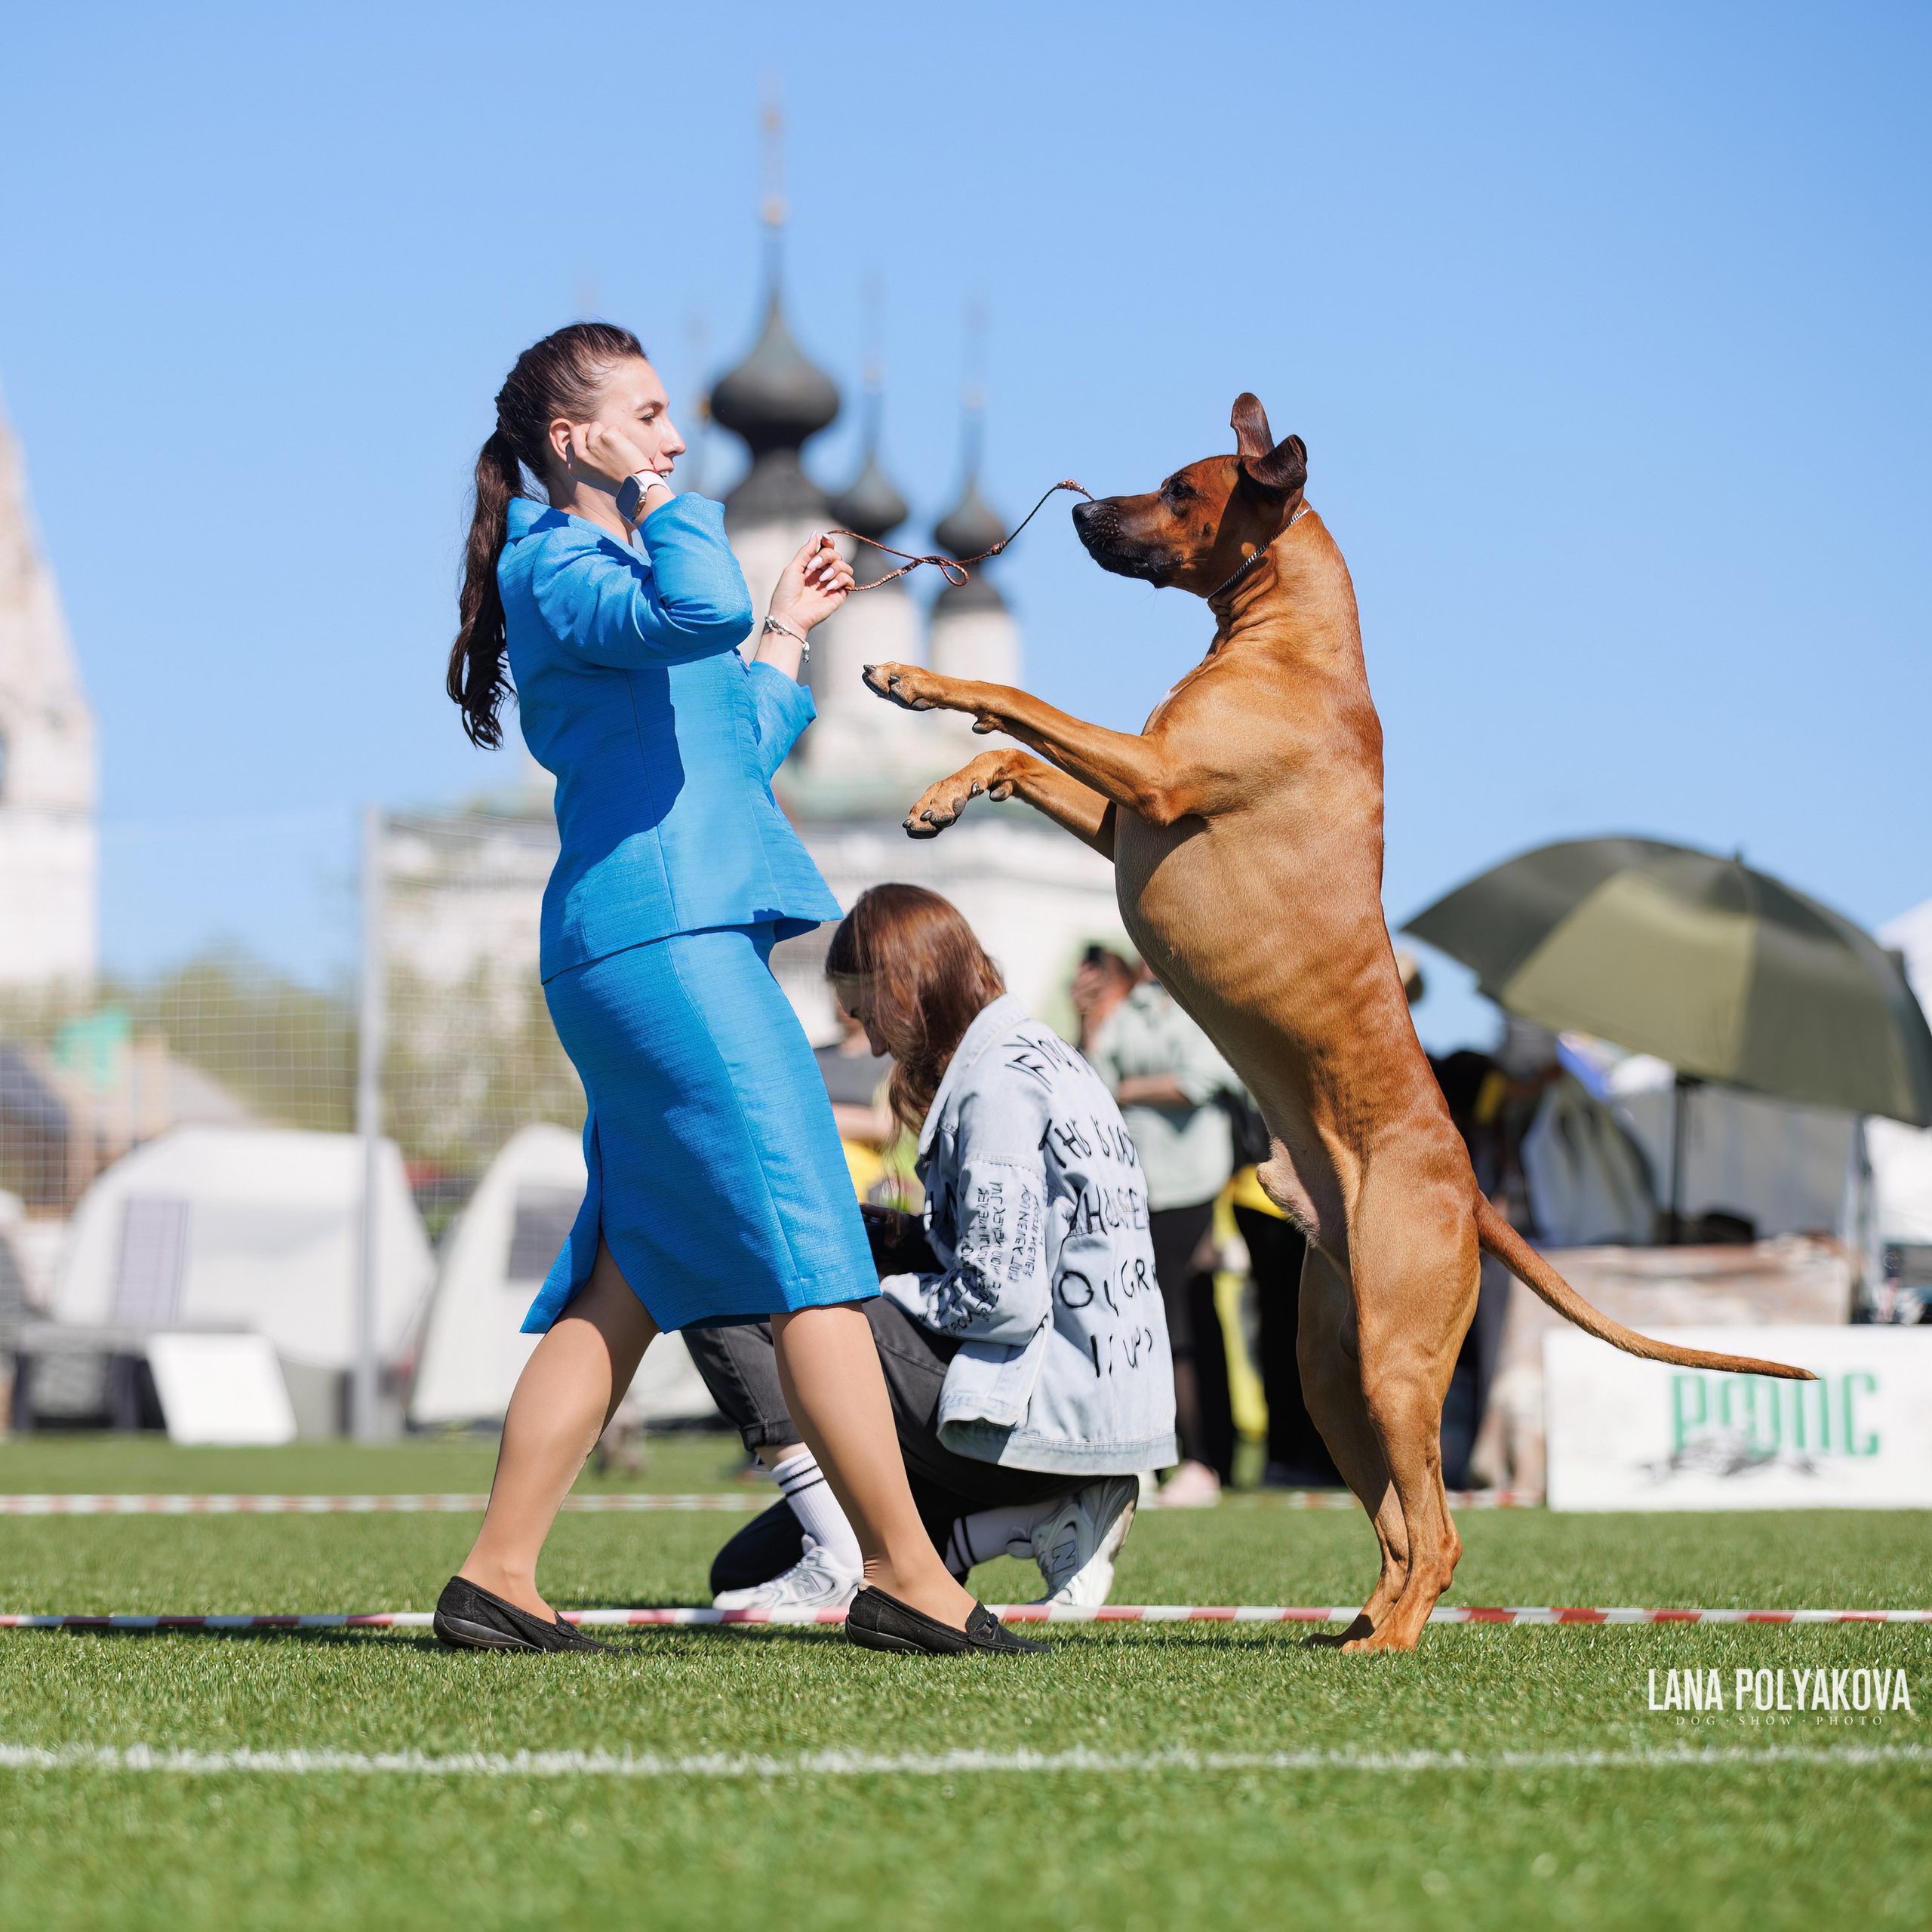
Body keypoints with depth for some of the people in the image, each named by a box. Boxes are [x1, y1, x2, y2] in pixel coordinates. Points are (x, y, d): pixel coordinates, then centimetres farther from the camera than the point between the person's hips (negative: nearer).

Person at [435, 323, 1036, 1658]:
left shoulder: (611, 569, 26)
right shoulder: (552, 565, -5)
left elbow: (730, 759, 32)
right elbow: (700, 609, -27)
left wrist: (786, 639, 34)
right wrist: (651, 500, -10)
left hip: (676, 936, 10)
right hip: (665, 934, -10)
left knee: (631, 1279, 8)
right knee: (811, 1253, -10)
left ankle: (498, 1575, 6)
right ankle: (905, 1575, -9)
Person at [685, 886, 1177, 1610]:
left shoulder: (997, 1083, -14)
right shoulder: (1041, 1058, 17)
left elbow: (1003, 1299, -21)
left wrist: (876, 1291, -5)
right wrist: (896, 1238, 8)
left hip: (1034, 1413, -10)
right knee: (743, 1576, 13)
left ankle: (839, 1556, -13)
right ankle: (1040, 1521, 5)